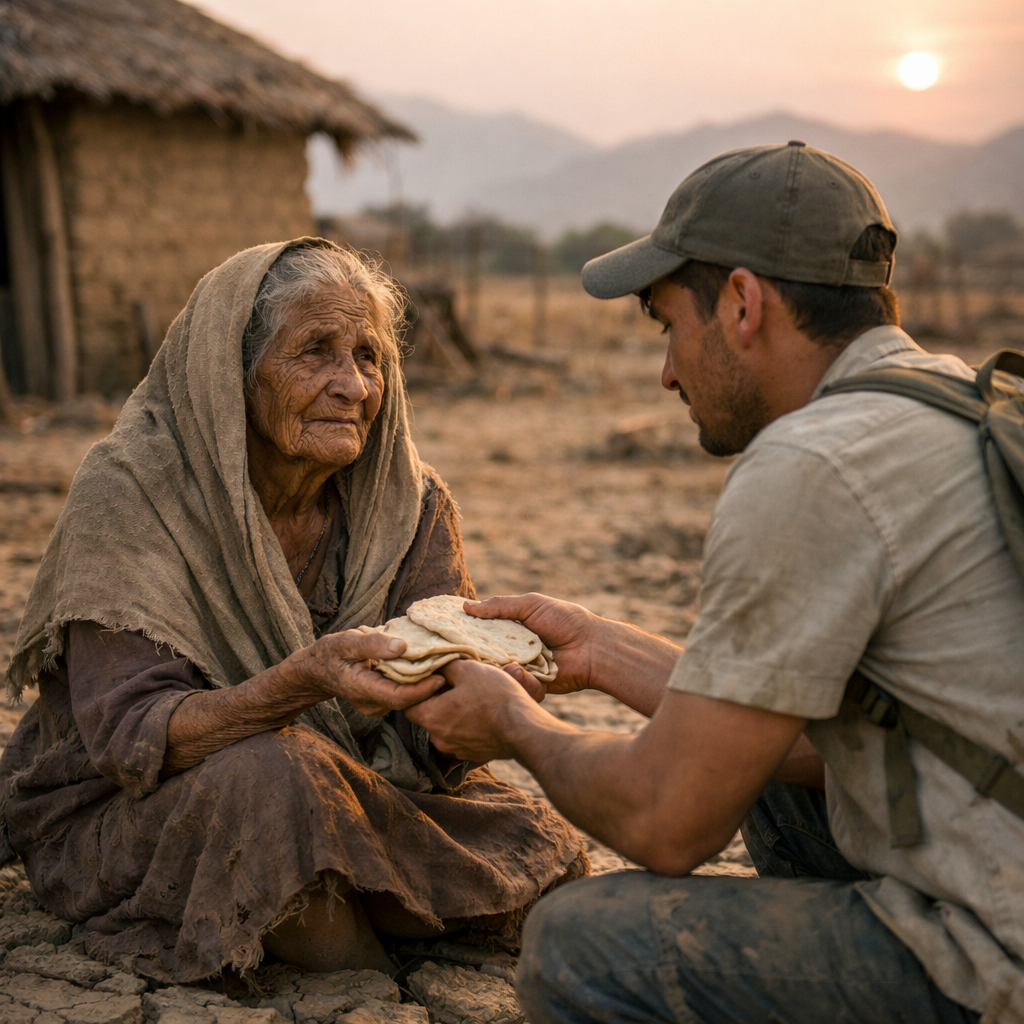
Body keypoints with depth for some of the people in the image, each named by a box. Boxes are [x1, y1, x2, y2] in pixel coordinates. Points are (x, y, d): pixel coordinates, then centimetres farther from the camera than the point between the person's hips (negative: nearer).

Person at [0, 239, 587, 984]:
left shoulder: (406, 499, -5)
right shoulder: (128, 496, -20)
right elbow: (132, 735, -27)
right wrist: (302, 681, -44)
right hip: (128, 812, -4)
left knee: (545, 860, -11)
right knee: (276, 772, -36)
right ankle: (357, 991, -8)